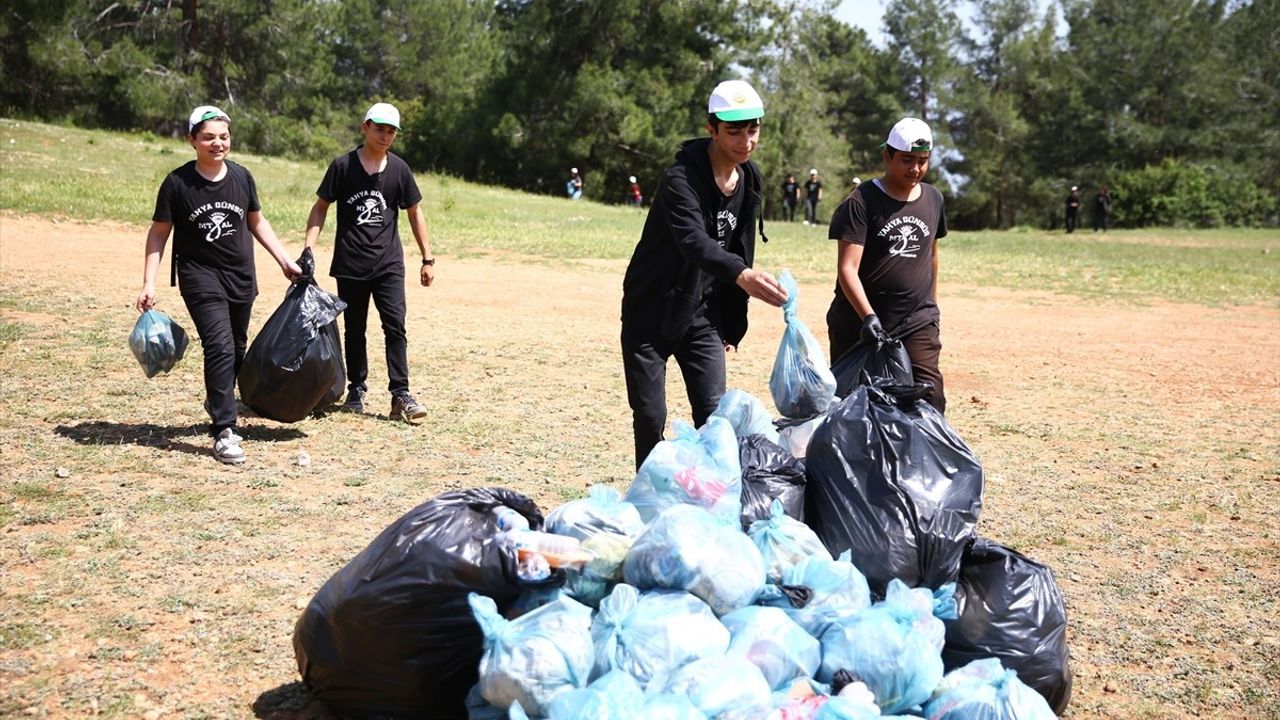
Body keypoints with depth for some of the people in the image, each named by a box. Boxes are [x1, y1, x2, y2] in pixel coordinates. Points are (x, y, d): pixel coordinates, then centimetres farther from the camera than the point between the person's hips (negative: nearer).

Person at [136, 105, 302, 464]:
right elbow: (159, 233, -3)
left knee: (236, 350, 14)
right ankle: (224, 432, -13)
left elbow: (257, 222, 15)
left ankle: (218, 405, 39)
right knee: (220, 347, -17)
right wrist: (149, 283, -10)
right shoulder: (178, 182, -9)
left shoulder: (241, 176, 1)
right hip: (200, 276, -4)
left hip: (241, 277, 5)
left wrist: (285, 261, 12)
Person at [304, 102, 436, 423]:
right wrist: (308, 250, -8)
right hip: (350, 264, -1)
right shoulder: (343, 166, -3)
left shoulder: (399, 169, 2)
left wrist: (428, 258, 8)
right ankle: (356, 389, 23)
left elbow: (414, 212, 10)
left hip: (388, 264, 1)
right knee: (354, 329, 10)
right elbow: (320, 207, 2)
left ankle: (400, 395, -5)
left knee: (395, 326, -7)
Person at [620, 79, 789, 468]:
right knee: (650, 418, 0)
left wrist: (732, 326, 9)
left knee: (714, 415, 0)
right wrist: (742, 275, -59)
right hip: (651, 315, -5)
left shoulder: (750, 180, 1)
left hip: (702, 315, 5)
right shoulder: (682, 179, -22)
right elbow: (694, 241, -40)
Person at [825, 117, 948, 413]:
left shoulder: (933, 199, 8)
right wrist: (868, 317, -30)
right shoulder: (862, 201, -10)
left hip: (917, 323, 3)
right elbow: (847, 268, -18)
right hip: (858, 322, -3)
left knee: (930, 399, -10)